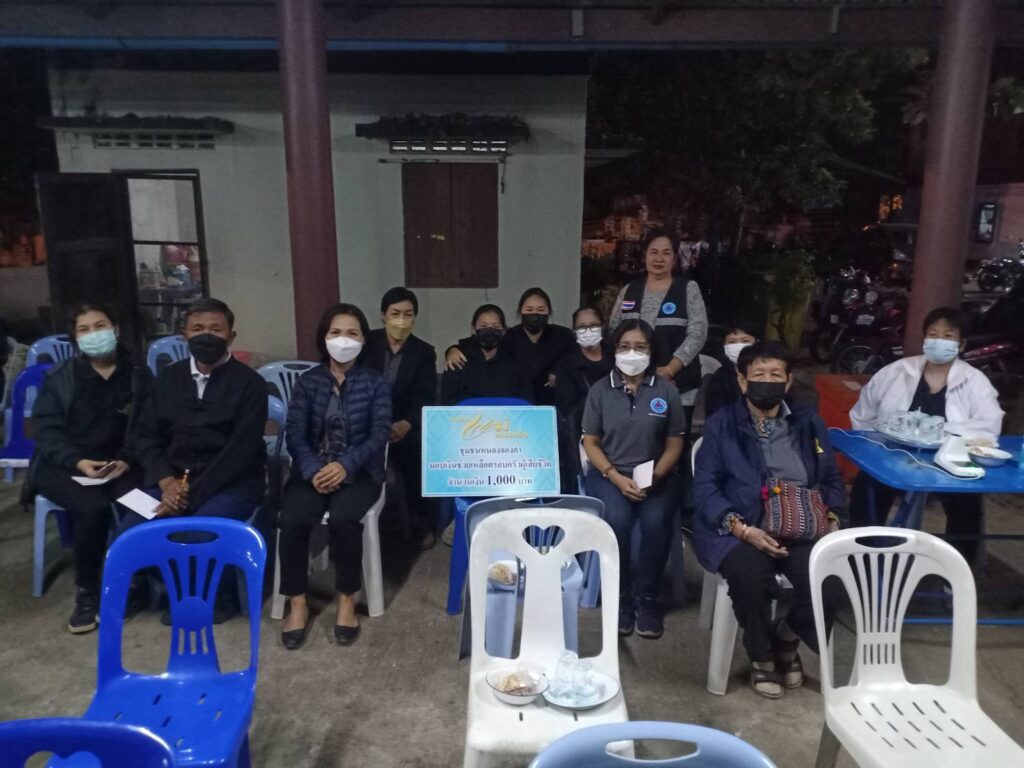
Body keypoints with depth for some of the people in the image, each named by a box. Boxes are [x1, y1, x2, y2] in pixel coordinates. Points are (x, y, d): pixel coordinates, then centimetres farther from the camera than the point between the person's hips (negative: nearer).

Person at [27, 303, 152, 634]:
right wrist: (77, 461, -17)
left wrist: (128, 460, -15)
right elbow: (45, 428, 0)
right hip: (64, 466, 0)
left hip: (120, 464, 1)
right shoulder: (59, 377, 7)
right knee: (94, 507, -32)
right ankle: (86, 592, -11)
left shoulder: (139, 376, 7)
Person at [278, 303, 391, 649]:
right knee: (292, 520, -26)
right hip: (312, 469, 2)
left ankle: (347, 600, -11)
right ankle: (298, 604, -7)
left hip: (359, 471, -1)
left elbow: (380, 435, -7)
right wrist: (313, 470, -21)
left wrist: (345, 466, -23)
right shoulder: (307, 381, 7)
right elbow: (295, 434, -2)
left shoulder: (375, 383, 3)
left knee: (343, 518, -31)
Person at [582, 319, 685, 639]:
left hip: (655, 475, 1)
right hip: (609, 473, 0)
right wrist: (617, 478, -12)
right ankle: (620, 596, -9)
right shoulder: (600, 390, 3)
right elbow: (590, 442, 2)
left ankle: (646, 597, -9)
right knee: (616, 520, -30)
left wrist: (655, 476, -12)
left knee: (656, 522, -29)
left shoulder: (666, 391, 3)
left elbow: (675, 444, 5)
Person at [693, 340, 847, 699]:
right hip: (740, 528, -3)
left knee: (830, 584, -26)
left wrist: (832, 517, -2)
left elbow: (831, 479, 19)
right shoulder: (720, 425, 4)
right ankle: (761, 654, 1)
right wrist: (744, 529, -18)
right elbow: (705, 486, -4)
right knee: (751, 578, -34)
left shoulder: (809, 422, 15)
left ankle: (788, 636, 11)